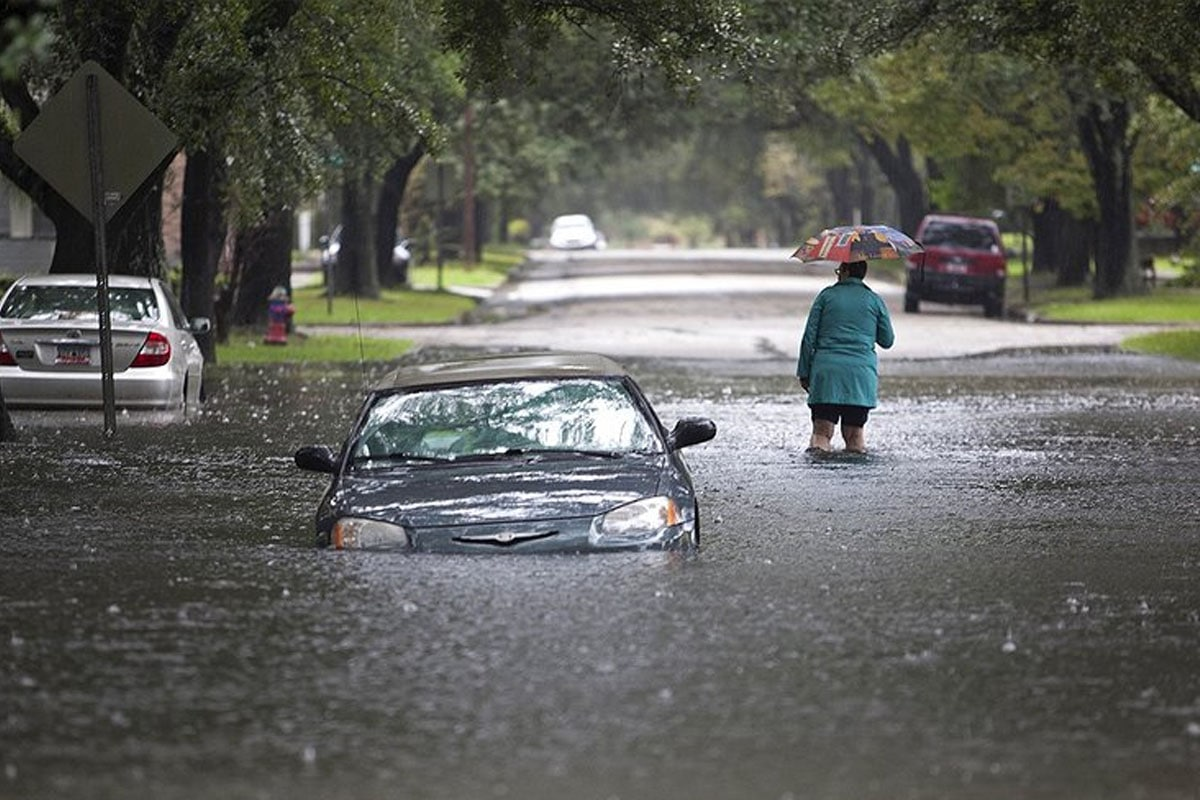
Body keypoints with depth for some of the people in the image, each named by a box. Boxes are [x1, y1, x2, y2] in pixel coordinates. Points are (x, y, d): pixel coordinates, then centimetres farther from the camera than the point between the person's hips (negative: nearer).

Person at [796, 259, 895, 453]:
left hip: (826, 370, -1)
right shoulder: (875, 300, 9)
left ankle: (818, 445, -27)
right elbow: (887, 341, 16)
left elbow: (809, 337, 4)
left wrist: (804, 372, 10)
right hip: (862, 371, 1)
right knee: (855, 431, 10)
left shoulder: (827, 295, 7)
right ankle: (857, 445, -17)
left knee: (821, 433, 0)